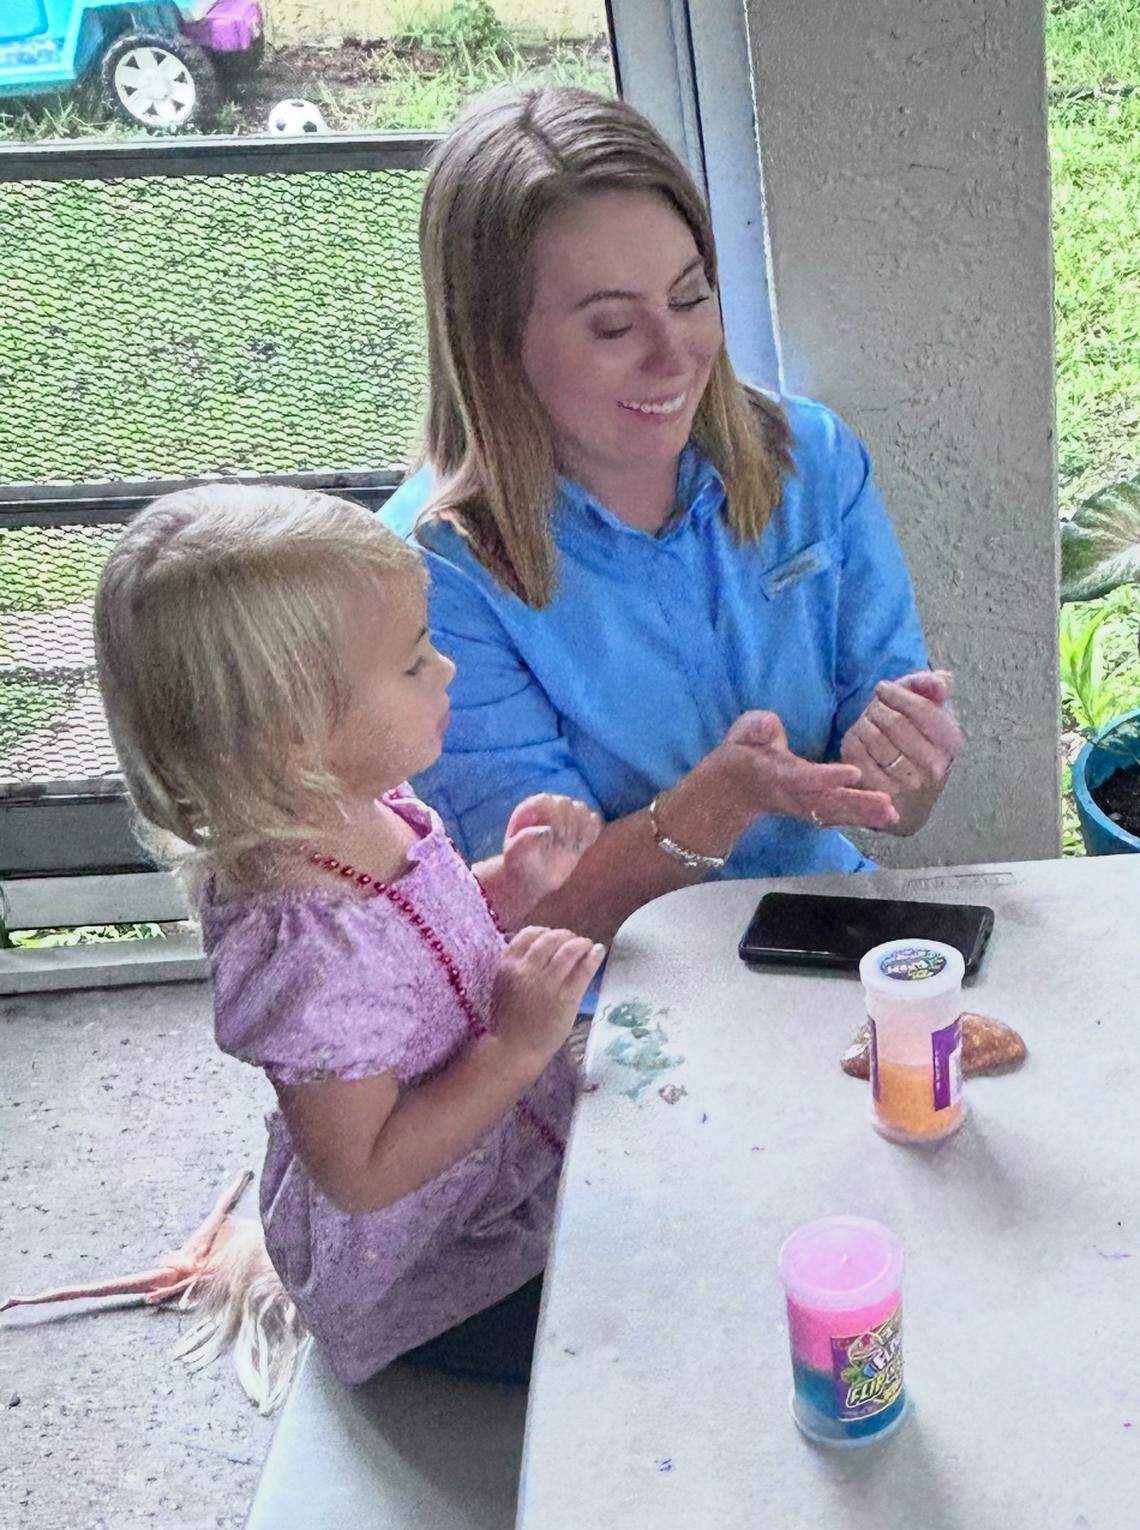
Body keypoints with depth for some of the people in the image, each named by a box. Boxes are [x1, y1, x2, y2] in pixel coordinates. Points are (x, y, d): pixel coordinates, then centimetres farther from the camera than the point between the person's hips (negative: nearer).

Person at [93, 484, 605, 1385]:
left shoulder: (368, 809, -10)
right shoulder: (310, 945, -37)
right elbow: (364, 1173, -28)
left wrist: (514, 884, -8)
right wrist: (519, 1046, -31)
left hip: (506, 1169, 8)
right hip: (425, 1285, -8)